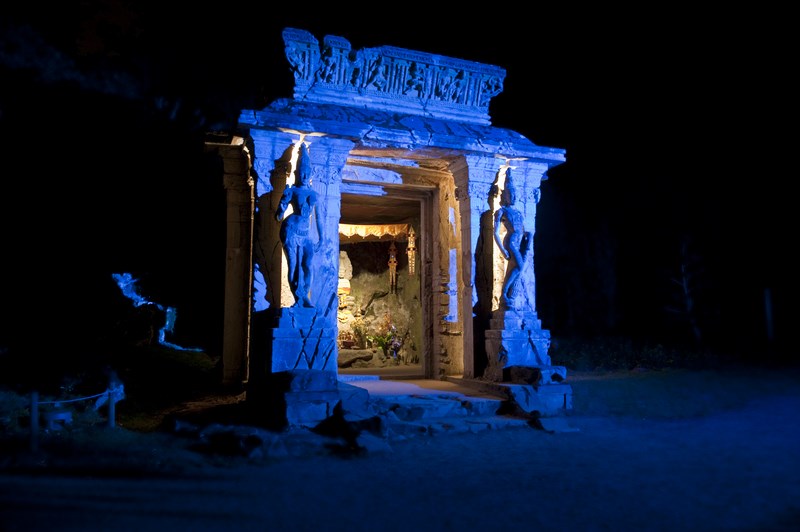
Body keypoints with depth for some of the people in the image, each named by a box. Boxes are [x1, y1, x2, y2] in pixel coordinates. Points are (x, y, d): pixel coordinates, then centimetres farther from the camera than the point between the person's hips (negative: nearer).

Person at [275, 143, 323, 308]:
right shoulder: (291, 191, 0)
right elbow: (278, 216, 1)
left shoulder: (314, 194, 12)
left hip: (306, 234, 4)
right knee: (294, 266, -5)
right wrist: (282, 205, -18)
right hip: (291, 231, -4)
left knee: (307, 266, -2)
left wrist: (321, 238, 15)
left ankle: (303, 298, 9)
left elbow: (318, 217, 17)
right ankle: (300, 299, 2)